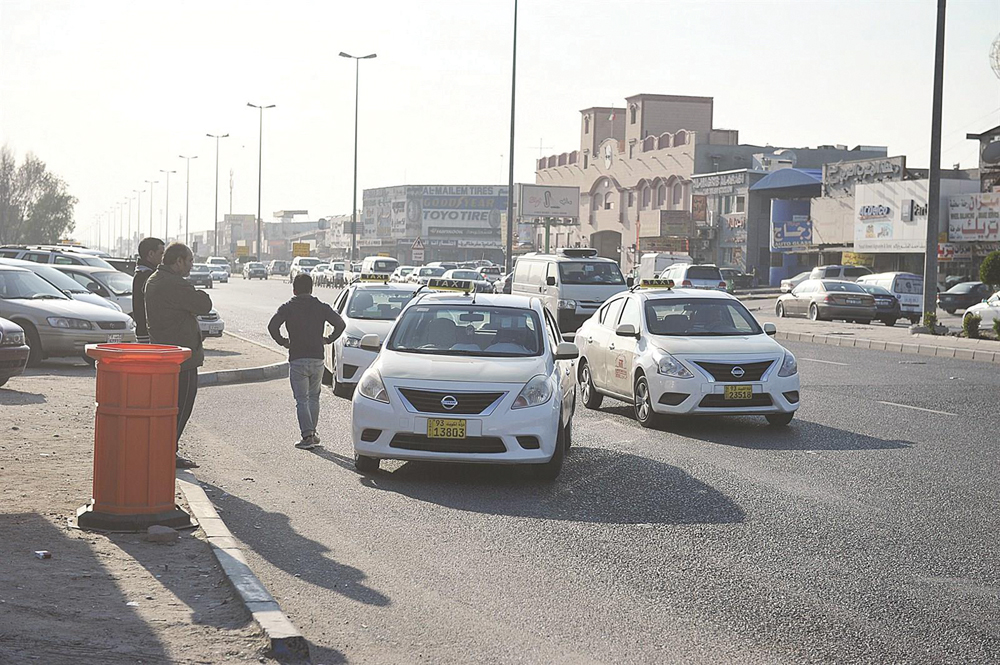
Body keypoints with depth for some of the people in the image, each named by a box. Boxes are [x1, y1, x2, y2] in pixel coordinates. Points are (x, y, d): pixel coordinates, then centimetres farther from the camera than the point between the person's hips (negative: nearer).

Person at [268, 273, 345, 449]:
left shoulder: (287, 308, -2)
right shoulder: (322, 307, 4)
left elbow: (272, 326, -15)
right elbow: (340, 324, -2)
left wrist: (282, 341, 0)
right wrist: (329, 340, 11)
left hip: (297, 359, -2)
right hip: (317, 359, 3)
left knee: (301, 400, -1)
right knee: (314, 398, 17)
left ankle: (307, 435, -12)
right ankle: (312, 433, 20)